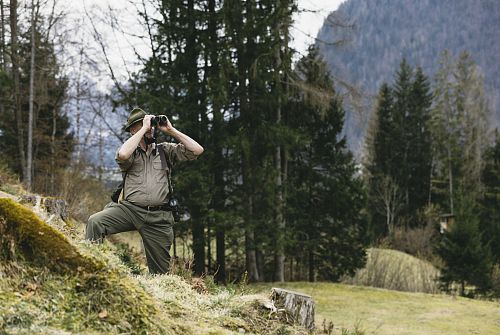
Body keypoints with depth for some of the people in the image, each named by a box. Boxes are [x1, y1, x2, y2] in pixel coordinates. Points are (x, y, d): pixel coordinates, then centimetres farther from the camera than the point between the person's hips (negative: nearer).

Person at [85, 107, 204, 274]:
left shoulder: (165, 150, 16)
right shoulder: (130, 151, 10)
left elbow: (197, 150, 6)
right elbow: (122, 155, -17)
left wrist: (171, 130, 3)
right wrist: (144, 129, -8)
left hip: (158, 218, 2)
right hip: (129, 209, -1)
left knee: (160, 271, 3)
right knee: (95, 221, -29)